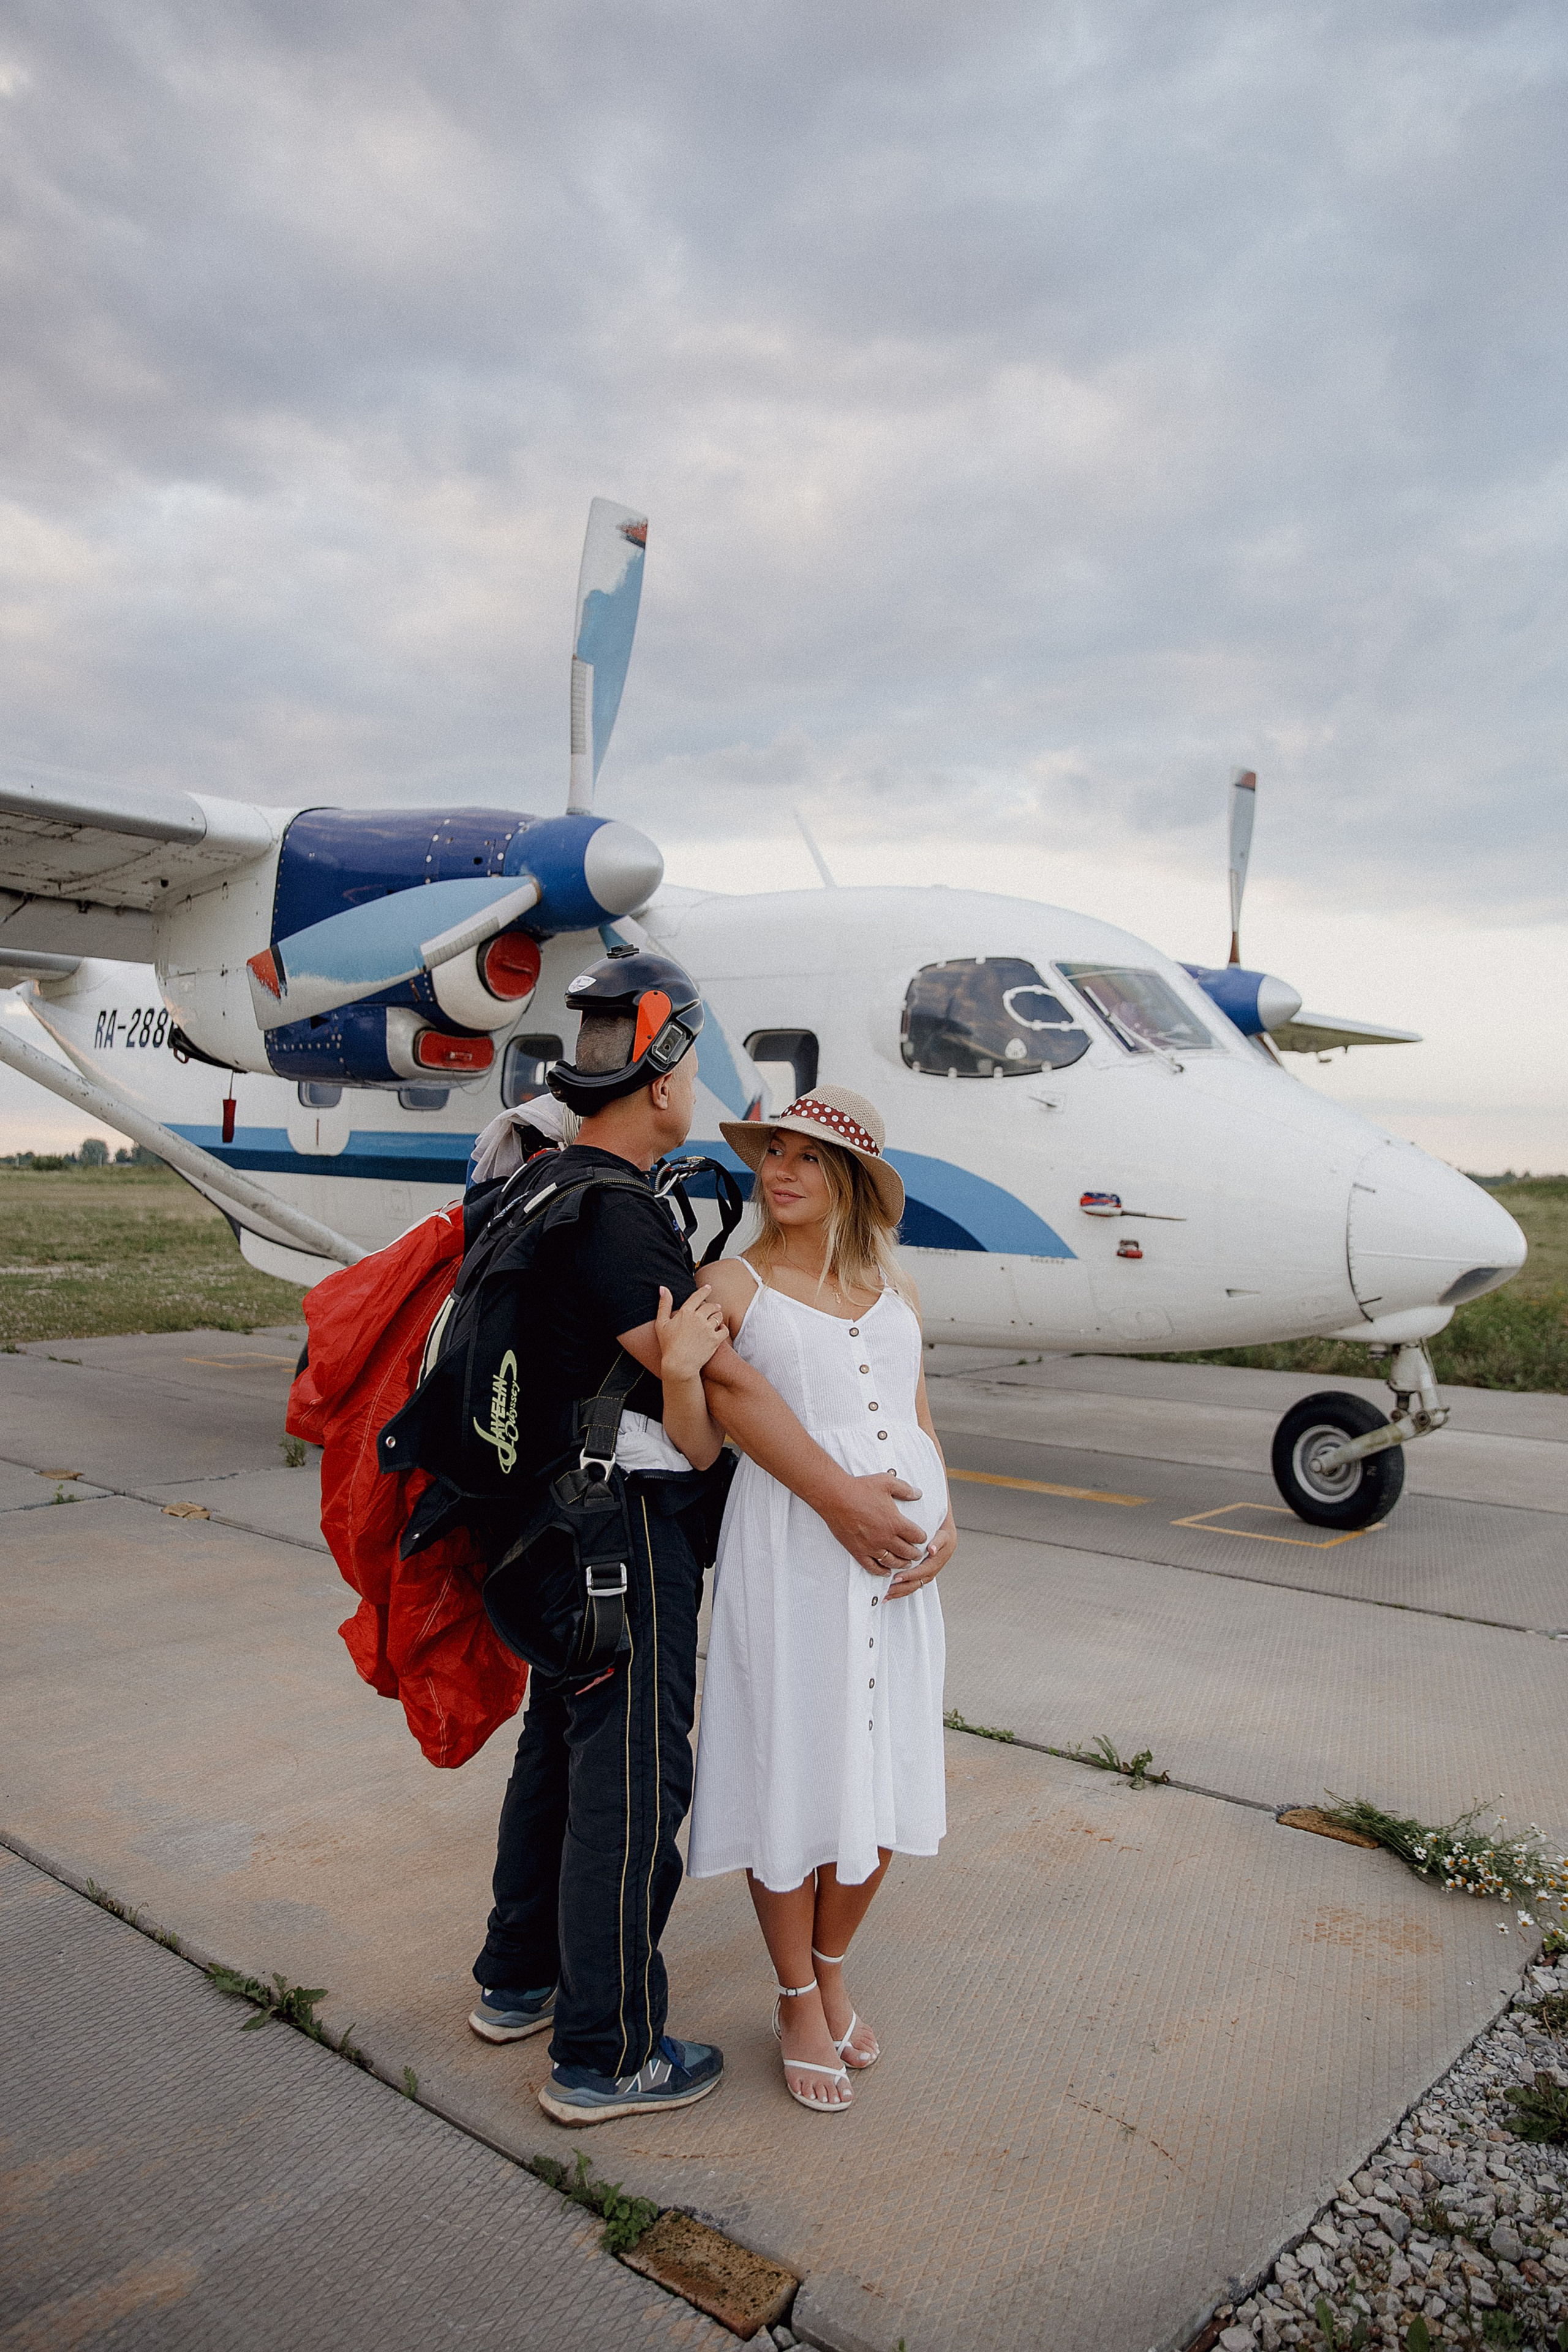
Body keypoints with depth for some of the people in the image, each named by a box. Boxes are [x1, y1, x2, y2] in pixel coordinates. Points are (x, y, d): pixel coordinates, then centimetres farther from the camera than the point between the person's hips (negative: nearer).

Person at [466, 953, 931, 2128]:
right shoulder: (612, 1210, -22)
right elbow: (716, 1377, -24)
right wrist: (839, 1495, -20)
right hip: (627, 1528, -10)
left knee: (562, 1745, 21)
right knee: (633, 1777, 2)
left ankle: (518, 1982, 38)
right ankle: (606, 2054, 16)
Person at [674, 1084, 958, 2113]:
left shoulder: (894, 1284, 11)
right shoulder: (735, 1286, -2)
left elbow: (920, 1421, 15)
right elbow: (695, 1447, -6)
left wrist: (946, 1524, -1)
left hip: (901, 1551, 5)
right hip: (792, 1545, -4)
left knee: (888, 1774, 13)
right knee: (794, 1770, 6)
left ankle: (834, 1974, 37)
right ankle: (798, 2003, 30)